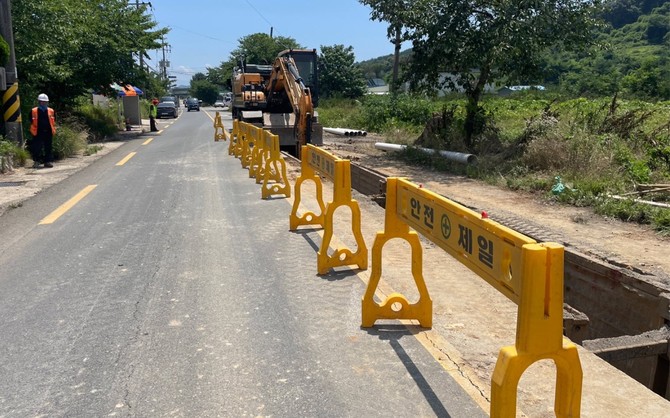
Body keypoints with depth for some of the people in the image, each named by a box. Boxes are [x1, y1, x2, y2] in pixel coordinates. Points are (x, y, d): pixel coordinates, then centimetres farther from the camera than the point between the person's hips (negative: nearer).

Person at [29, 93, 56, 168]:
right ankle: (37, 161, 7)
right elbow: (31, 122, 11)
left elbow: (53, 121, 16)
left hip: (48, 132, 2)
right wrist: (34, 130, 6)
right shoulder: (34, 111, 3)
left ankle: (48, 161, 13)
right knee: (36, 148, -2)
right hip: (38, 133, -2)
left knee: (49, 148, 6)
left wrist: (52, 130, 8)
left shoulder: (51, 111, 7)